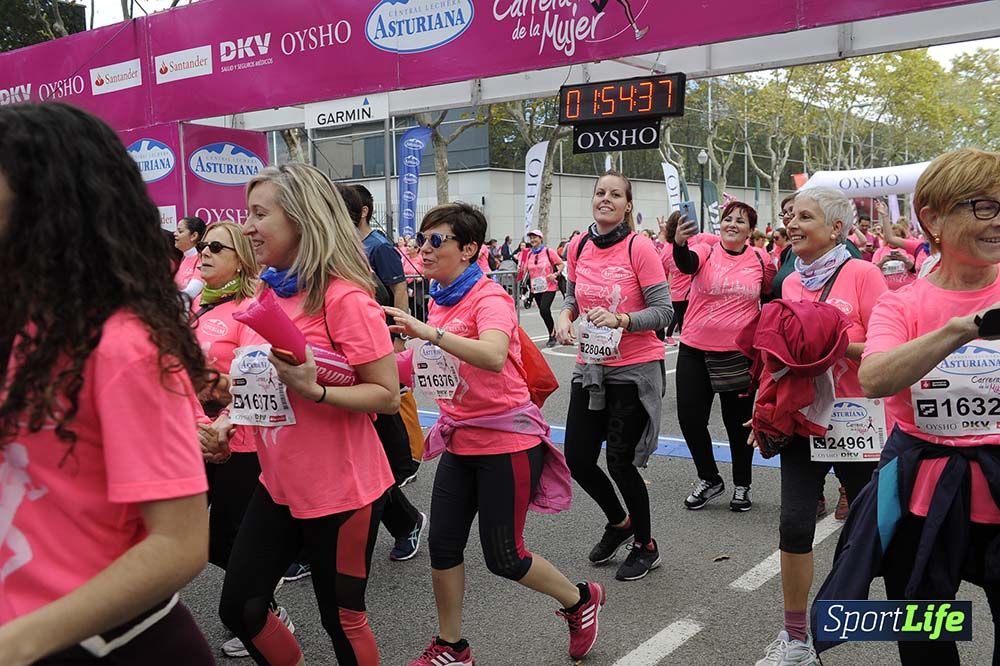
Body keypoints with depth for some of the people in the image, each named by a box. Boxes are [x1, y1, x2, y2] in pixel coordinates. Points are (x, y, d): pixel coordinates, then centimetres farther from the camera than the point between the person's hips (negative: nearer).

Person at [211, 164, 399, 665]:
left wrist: (314, 391, -31)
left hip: (341, 491, -7)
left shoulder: (344, 298, -18)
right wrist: (229, 416, 3)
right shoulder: (266, 292, 5)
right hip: (278, 486, 7)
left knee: (341, 618, 10)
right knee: (239, 610, 12)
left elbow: (388, 396, -18)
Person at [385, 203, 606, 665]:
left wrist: (428, 332, -44)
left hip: (507, 440, -7)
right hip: (461, 439, 7)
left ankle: (580, 600, 29)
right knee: (443, 545, 7)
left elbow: (493, 357, -39)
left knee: (503, 557, 2)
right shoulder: (439, 300, 7)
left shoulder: (489, 298, -17)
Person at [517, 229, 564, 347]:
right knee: (543, 311, 11)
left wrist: (555, 274, -14)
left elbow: (561, 264, 0)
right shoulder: (529, 254, 7)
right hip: (536, 288, 5)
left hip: (549, 287, -5)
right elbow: (525, 270, 10)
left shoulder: (548, 251, -5)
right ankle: (553, 334, 30)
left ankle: (552, 336, -5)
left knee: (544, 309, -20)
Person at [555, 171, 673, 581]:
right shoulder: (578, 247, 4)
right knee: (577, 459, 7)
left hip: (634, 370, -5)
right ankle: (619, 523, 37)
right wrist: (565, 316, -3)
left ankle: (645, 546, 27)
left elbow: (663, 311, -12)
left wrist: (621, 320, -27)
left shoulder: (639, 247, -12)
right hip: (590, 367, 6)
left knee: (621, 463, 0)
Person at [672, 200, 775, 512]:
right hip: (695, 351, 0)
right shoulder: (705, 251, -6)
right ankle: (709, 479, 26)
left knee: (738, 422, 11)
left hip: (740, 354, 0)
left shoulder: (762, 260, -1)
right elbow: (686, 264, -30)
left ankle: (742, 485, 30)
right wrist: (679, 243, -52)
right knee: (690, 418, 4)